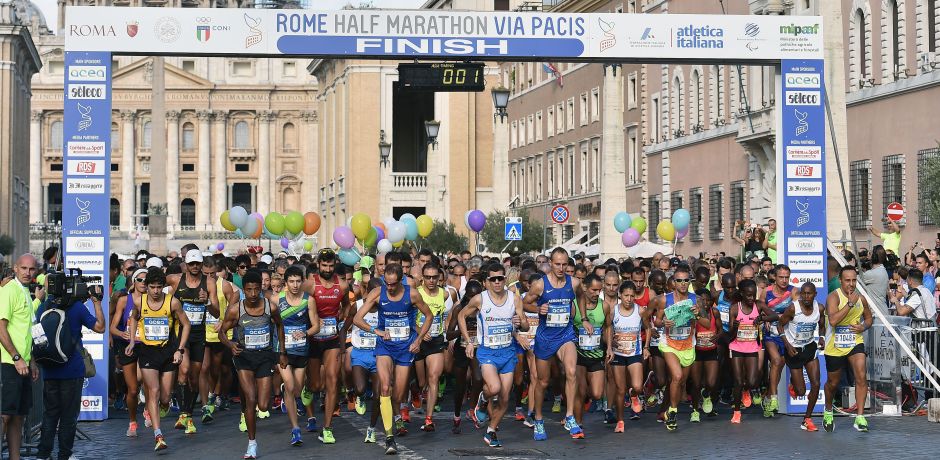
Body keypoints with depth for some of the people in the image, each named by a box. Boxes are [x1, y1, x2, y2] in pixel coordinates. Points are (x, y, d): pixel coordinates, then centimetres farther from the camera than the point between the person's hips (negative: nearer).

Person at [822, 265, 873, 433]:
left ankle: (860, 417, -15)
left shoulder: (861, 299, 0)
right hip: (834, 346, -2)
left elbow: (868, 317, 19)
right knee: (833, 383, 14)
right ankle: (828, 411, 42)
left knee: (861, 376, -18)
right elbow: (833, 320, -32)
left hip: (855, 343, 3)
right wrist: (850, 303, -33)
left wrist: (864, 327, -4)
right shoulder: (834, 297, -15)